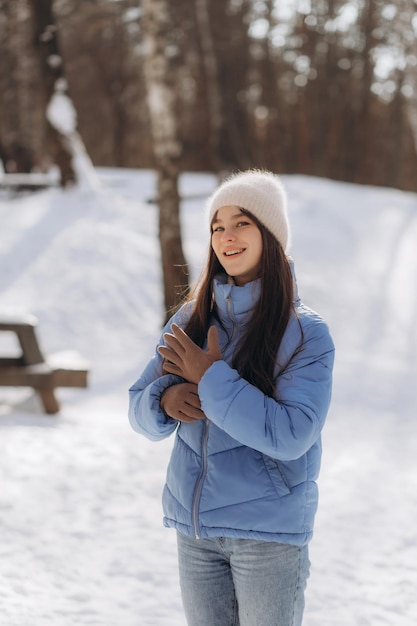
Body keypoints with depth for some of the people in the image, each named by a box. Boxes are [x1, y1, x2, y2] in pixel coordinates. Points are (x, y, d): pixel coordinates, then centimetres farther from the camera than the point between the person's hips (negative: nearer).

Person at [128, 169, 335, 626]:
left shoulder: (306, 333, -10)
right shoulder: (191, 319, 5)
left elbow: (291, 437, -21)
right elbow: (138, 408, 7)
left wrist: (210, 379, -19)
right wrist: (165, 400, -16)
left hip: (269, 531, -4)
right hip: (193, 527, 4)